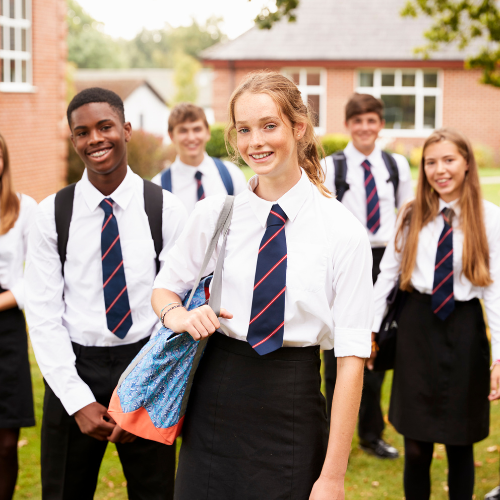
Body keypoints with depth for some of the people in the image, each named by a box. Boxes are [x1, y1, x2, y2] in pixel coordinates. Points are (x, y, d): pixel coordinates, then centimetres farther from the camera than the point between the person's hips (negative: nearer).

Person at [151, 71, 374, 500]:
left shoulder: (343, 232, -9)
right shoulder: (213, 214, 0)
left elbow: (352, 358, -10)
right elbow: (164, 289, 16)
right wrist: (179, 315, -9)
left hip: (293, 408, -2)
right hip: (214, 403, 2)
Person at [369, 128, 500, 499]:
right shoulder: (413, 215, 1)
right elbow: (387, 273, 4)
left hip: (464, 330, -1)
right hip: (418, 327, 1)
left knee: (460, 444, 8)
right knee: (416, 447, 6)